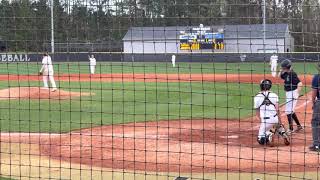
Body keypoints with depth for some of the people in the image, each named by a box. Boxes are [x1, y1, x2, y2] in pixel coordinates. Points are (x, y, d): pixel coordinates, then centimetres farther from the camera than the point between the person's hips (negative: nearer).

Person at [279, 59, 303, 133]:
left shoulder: (292, 74, -21)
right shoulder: (286, 74, 5)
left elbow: (300, 84, -29)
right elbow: (281, 76, 25)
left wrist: (297, 94, -35)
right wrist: (282, 71, 3)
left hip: (292, 93, -10)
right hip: (288, 93, 10)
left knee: (289, 111, -10)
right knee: (291, 111, 19)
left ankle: (291, 129, -5)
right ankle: (299, 126, 30)